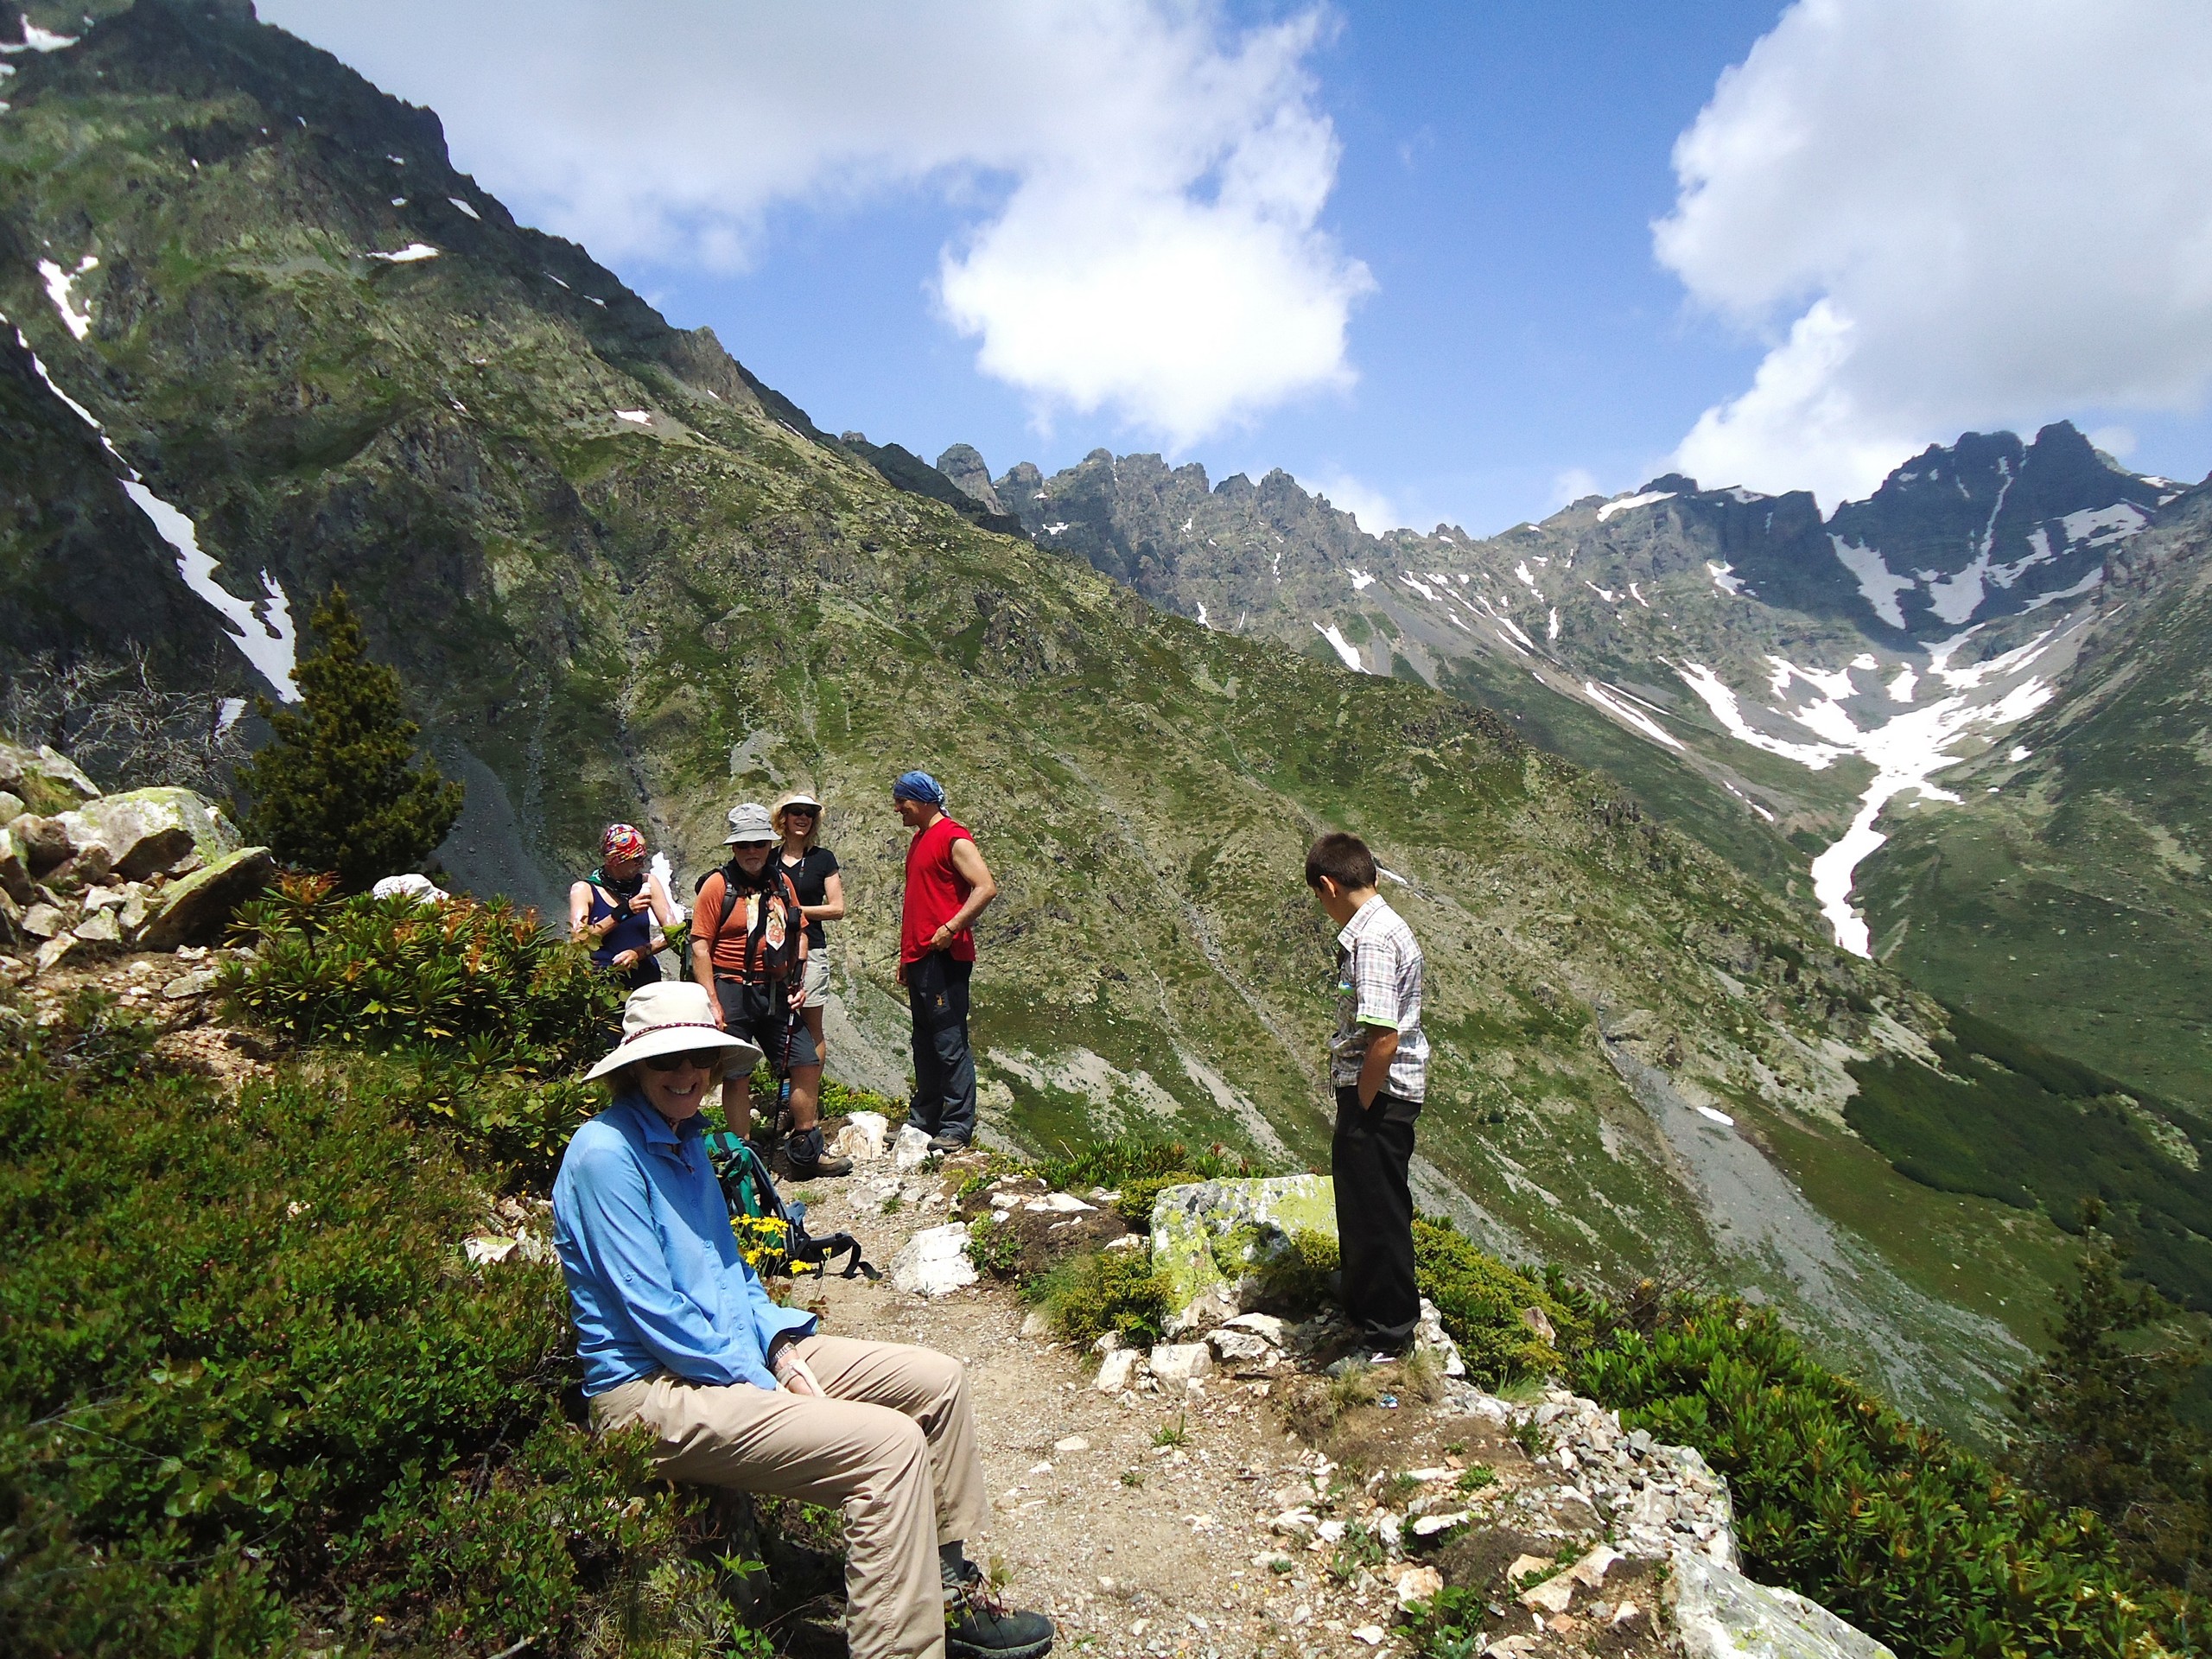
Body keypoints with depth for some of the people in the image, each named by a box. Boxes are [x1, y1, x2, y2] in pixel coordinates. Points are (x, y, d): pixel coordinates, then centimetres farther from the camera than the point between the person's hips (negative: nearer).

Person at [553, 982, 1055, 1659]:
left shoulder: (685, 1143, 13)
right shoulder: (606, 1153, -16)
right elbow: (650, 1310, -19)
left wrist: (781, 1343, 1)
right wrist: (760, 1385, -16)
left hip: (742, 1350, 10)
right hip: (654, 1392, -10)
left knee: (937, 1379, 3)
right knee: (888, 1443, -25)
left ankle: (946, 1586, 14)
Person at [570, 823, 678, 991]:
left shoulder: (647, 883, 10)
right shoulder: (584, 889, 3)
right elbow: (578, 939, -11)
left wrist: (640, 952, -10)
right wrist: (622, 912, -16)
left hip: (645, 979, 2)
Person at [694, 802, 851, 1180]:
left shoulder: (781, 882, 10)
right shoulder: (718, 885, -7)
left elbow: (799, 933, 19)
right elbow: (700, 947, -10)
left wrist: (799, 981, 6)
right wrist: (712, 1003, -15)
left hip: (776, 993, 6)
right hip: (732, 991, -6)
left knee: (808, 1064, 7)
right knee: (737, 1076, 1)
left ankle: (806, 1152, 20)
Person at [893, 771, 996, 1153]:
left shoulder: (954, 839, -10)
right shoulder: (918, 840, 19)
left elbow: (986, 888, -19)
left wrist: (951, 928, -22)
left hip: (945, 957, -10)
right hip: (918, 958, 10)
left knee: (950, 1043, -6)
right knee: (925, 1044, 14)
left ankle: (958, 1127, -2)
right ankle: (922, 1122, 21)